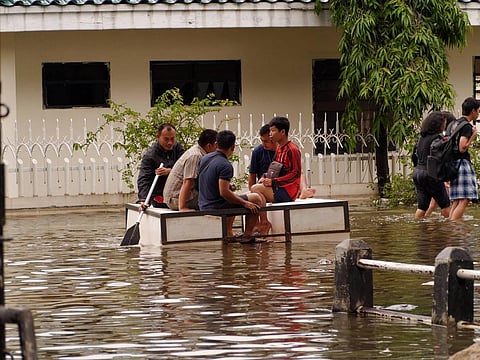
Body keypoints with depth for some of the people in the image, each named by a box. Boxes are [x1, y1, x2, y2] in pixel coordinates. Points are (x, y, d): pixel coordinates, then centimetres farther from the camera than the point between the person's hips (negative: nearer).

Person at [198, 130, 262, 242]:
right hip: (216, 206, -8)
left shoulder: (204, 159, 5)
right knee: (256, 199, 5)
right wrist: (245, 203, -16)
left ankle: (228, 233, 32)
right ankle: (247, 235, 6)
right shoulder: (225, 165, -21)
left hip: (203, 206, 8)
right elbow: (224, 192, -26)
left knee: (234, 196, 36)